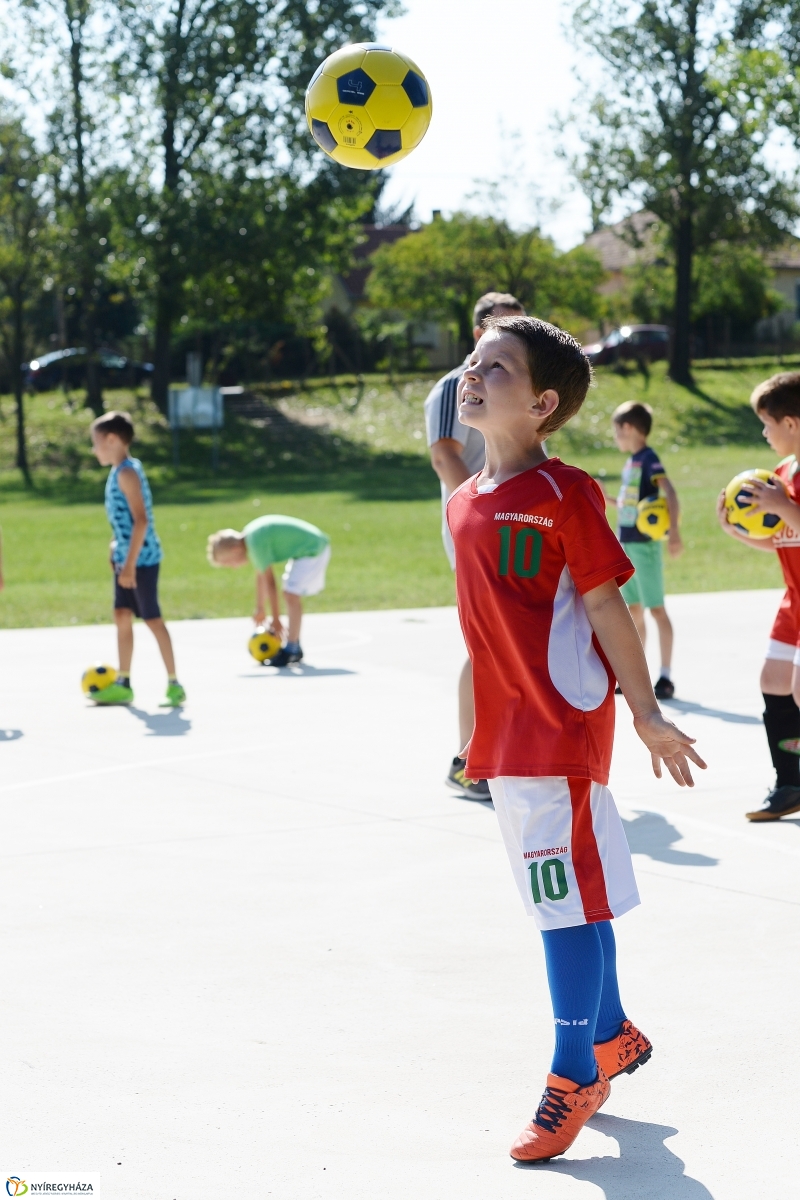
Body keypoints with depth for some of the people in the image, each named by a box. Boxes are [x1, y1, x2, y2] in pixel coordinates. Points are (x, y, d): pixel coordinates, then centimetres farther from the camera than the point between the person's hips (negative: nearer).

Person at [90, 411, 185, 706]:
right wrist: (119, 552, 21)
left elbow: (140, 520, -22)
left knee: (152, 619, -5)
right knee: (122, 616, 9)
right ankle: (122, 684, 13)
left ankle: (174, 684, 1)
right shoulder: (120, 471, 13)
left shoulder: (126, 472, -16)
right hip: (126, 557, 9)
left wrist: (129, 563, -23)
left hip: (141, 558, -9)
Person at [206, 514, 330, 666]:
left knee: (292, 595, -18)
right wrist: (260, 608, 26)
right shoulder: (250, 535, 7)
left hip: (313, 550, -11)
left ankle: (290, 650, -17)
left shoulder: (256, 544, -22)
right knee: (290, 594, 16)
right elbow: (261, 575, 19)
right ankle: (294, 648, 20)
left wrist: (276, 619, -12)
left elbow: (270, 583, -18)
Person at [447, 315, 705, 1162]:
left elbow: (605, 605, -10)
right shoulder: (464, 505, 10)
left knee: (566, 902, -5)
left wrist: (646, 714, -8)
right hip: (506, 733, 7)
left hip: (564, 725, -7)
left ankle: (576, 1074, 5)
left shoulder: (566, 494, -11)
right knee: (569, 894, 17)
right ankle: (613, 1035, 33)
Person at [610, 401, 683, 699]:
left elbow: (670, 493, -24)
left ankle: (665, 677, -5)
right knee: (634, 610, 13)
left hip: (645, 544, -9)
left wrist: (673, 531, -34)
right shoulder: (631, 462, 13)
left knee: (656, 609, -7)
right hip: (626, 544, 9)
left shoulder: (648, 459, -13)